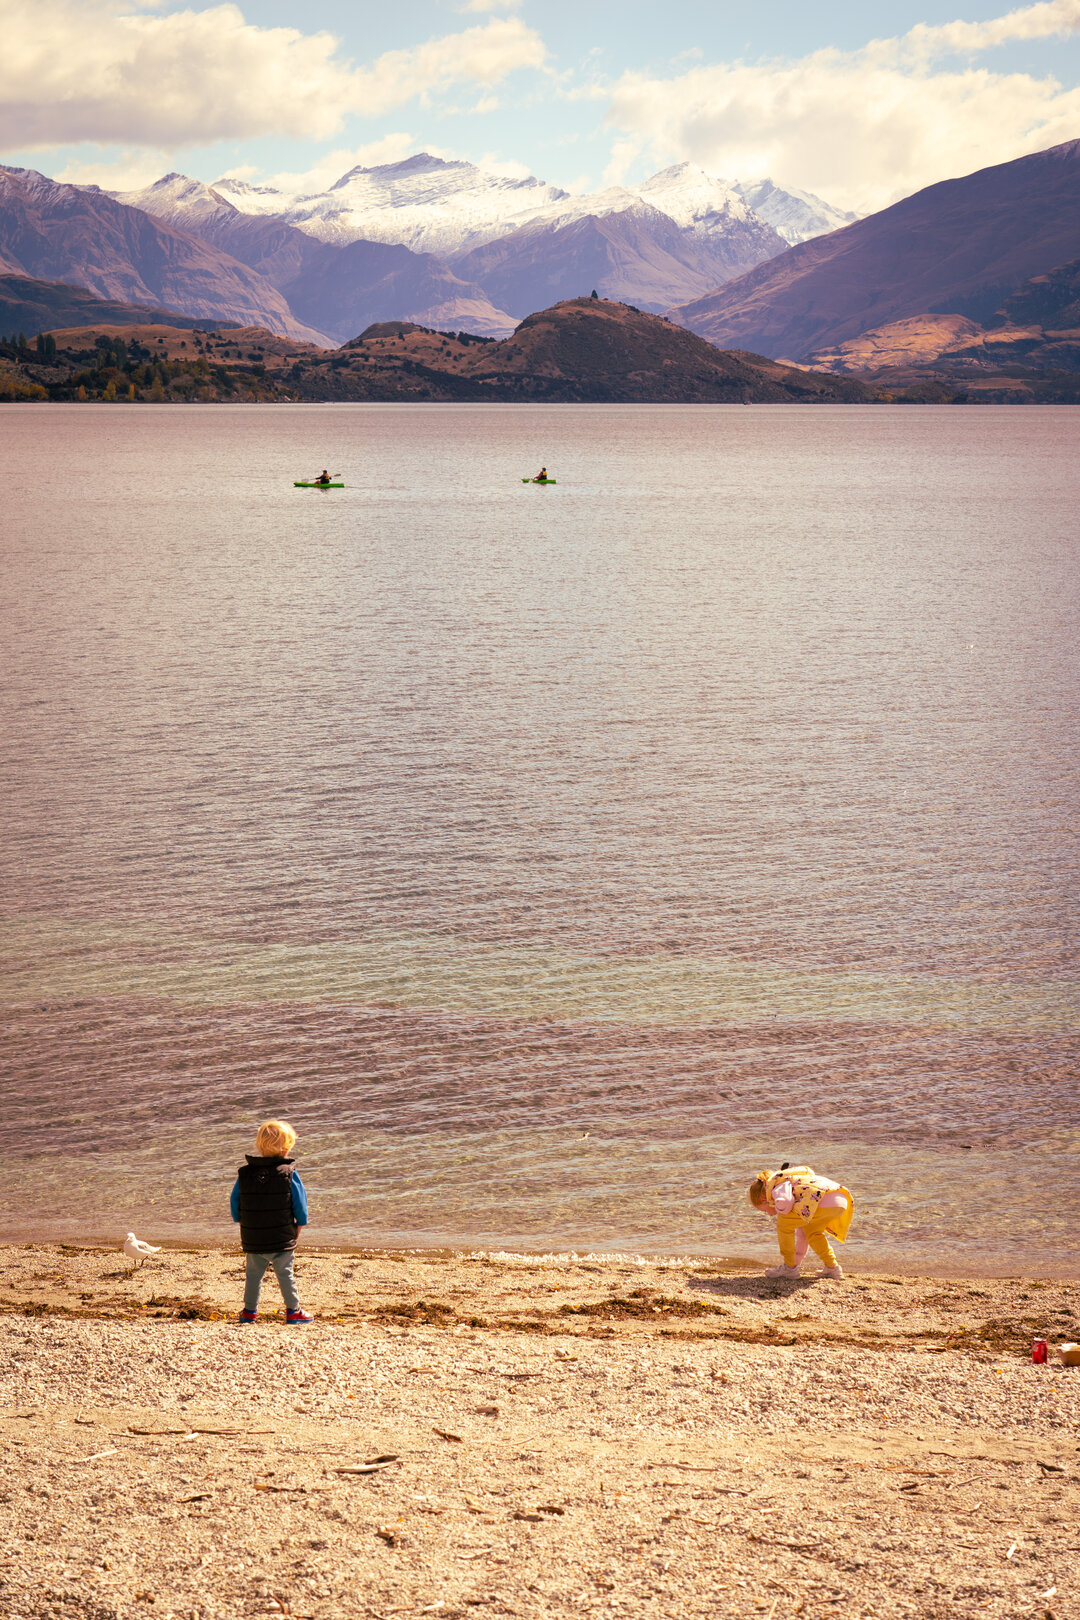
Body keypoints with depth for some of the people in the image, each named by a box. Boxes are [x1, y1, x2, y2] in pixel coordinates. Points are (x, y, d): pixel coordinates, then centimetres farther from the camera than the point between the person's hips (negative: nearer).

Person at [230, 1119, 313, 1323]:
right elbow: (300, 1203, -6)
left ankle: (250, 1310, 24)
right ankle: (293, 1310, 11)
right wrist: (299, 1226, 8)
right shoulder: (288, 1174, -10)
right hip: (282, 1238, -3)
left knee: (254, 1273, 16)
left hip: (252, 1239, 3)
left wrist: (242, 1223, 17)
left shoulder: (244, 1173, -1)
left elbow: (234, 1203, 5)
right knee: (285, 1273, 7)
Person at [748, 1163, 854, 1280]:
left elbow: (784, 1202, -17)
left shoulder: (777, 1188, 10)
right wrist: (797, 1260, 48)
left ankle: (789, 1267, 12)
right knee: (810, 1229, 33)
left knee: (783, 1222, 6)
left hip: (824, 1202, -9)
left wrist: (781, 1210, 7)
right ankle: (832, 1267, 29)